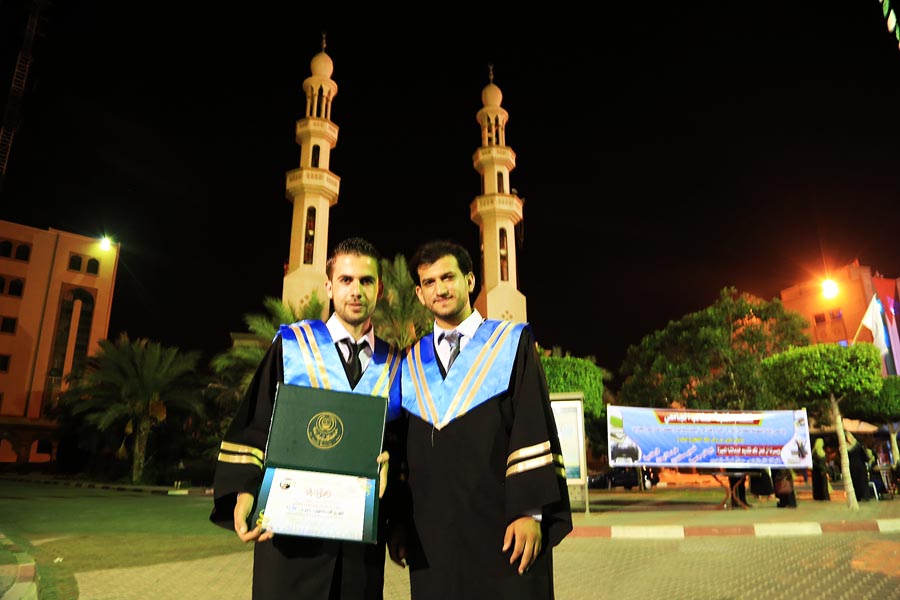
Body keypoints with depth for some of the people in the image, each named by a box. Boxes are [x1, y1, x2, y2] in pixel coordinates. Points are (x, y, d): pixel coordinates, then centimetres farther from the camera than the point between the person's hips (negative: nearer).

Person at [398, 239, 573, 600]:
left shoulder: (513, 343, 1)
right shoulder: (411, 364, 11)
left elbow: (535, 431, -7)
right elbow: (402, 448, 12)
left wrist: (532, 512, -14)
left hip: (503, 531, -3)